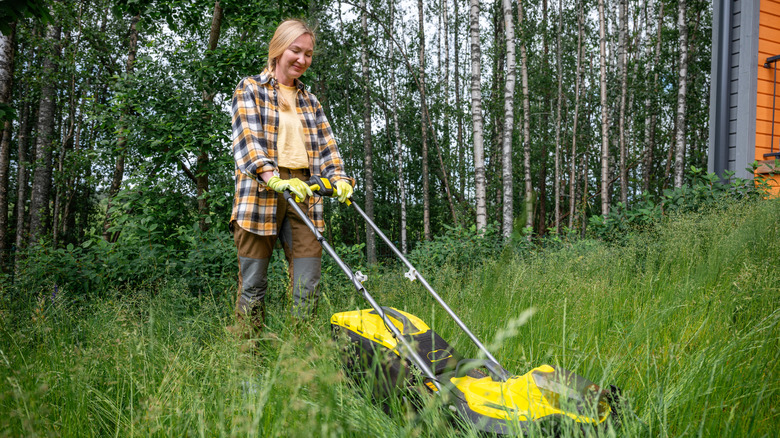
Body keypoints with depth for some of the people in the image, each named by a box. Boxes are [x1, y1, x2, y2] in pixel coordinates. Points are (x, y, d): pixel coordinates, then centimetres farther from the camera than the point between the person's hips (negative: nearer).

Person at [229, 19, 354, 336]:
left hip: (303, 195, 4)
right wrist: (275, 180, -25)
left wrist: (340, 179, -5)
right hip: (260, 194, -4)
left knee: (308, 286, -1)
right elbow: (246, 140, -9)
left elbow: (325, 146, 16)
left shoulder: (309, 99, 22)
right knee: (253, 285, -1)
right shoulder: (250, 89, 6)